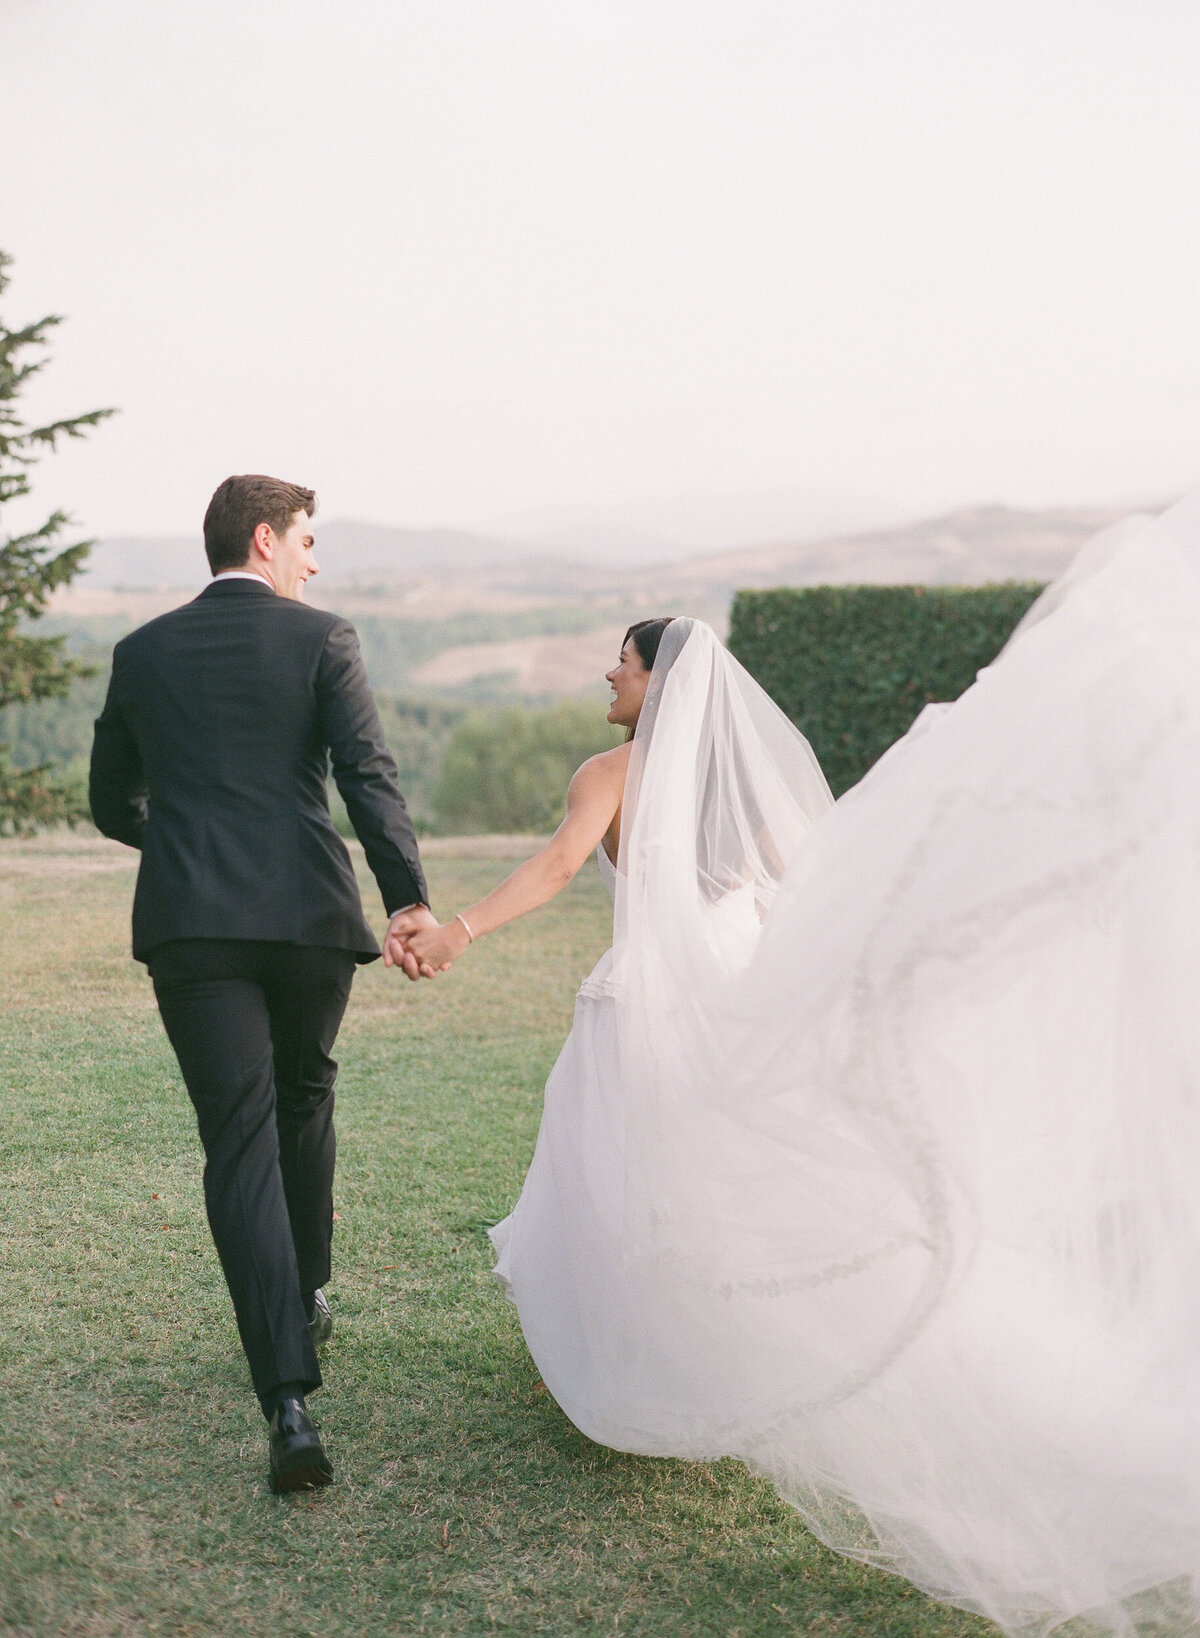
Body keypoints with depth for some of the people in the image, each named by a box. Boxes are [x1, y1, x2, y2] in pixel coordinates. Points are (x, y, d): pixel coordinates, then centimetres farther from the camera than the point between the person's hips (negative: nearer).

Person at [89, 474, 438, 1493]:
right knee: (304, 1100, 24)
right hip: (307, 913, 0)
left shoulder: (143, 653, 11)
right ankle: (306, 1294, 42)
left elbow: (113, 804, 18)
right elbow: (368, 776, -12)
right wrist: (410, 896, -17)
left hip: (190, 925, 1)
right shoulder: (321, 639, 2)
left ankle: (290, 1401, -13)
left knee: (240, 1143, -3)